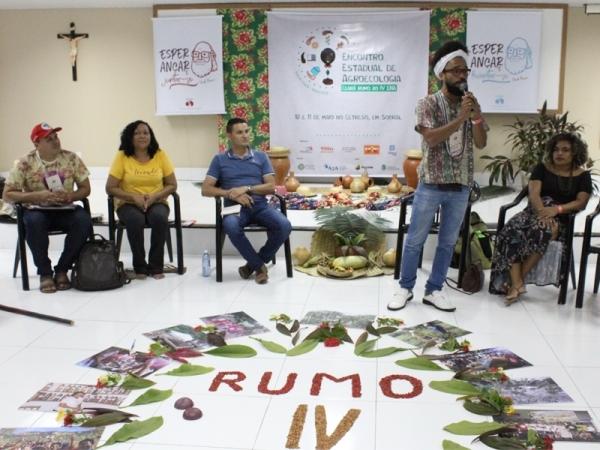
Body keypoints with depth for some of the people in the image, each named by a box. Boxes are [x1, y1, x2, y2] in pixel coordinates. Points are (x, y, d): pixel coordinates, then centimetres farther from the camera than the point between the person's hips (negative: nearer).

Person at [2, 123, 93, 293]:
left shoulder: (71, 158, 0)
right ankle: (45, 273, -20)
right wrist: (37, 195, -21)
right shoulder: (25, 163, -6)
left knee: (84, 221, -30)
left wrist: (69, 196, -18)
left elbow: (85, 188, 3)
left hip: (65, 209, 2)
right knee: (34, 221, -37)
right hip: (37, 210, -2)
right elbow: (7, 195, -7)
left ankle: (62, 269, -14)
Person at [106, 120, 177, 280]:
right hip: (128, 204, -1)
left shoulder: (160, 155, 0)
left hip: (156, 202, 1)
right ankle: (140, 267, -15)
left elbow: (172, 185, 2)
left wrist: (154, 196, -15)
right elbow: (110, 188, -4)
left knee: (160, 218, -32)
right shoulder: (122, 157, -3)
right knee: (135, 220, -34)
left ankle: (156, 266, -17)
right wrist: (134, 196, -17)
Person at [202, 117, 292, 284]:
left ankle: (254, 264, -5)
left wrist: (246, 188, -10)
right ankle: (259, 266, -16)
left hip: (260, 205, 2)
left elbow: (271, 186, 5)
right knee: (231, 227, -38)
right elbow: (206, 189, 4)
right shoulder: (220, 159, 11)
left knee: (284, 226, -27)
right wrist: (231, 194, -12)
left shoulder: (261, 157, 15)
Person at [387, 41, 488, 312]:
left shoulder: (471, 105, 8)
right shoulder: (428, 104, -5)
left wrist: (476, 117, -15)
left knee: (448, 242, 10)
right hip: (431, 184, -4)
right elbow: (431, 138, -19)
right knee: (415, 240, 4)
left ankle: (433, 291, 22)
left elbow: (481, 143, 0)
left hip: (461, 186, 5)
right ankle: (406, 288, 20)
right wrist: (460, 118, -23)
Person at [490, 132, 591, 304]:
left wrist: (557, 209, -20)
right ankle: (517, 283, -38)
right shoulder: (542, 168, 14)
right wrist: (541, 211, -23)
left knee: (541, 232, -39)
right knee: (511, 231, -33)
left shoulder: (583, 176, 13)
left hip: (561, 219, -2)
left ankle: (517, 281, -33)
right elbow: (534, 193, -1)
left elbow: (581, 203, -1)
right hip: (535, 211, 2)